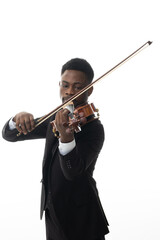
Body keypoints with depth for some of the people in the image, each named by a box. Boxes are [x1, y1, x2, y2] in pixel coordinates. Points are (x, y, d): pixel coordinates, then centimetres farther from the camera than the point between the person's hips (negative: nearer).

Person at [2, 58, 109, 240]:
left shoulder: (94, 128, -16)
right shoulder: (54, 119, 5)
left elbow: (73, 171, -30)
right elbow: (9, 135, 6)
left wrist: (66, 135, -48)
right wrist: (18, 119, -18)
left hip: (80, 217, -6)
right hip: (53, 211, 7)